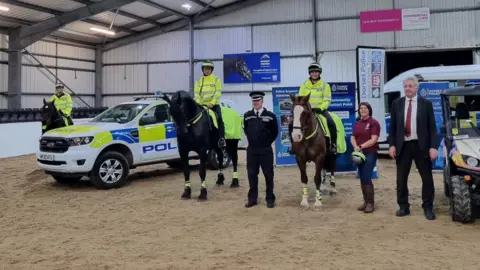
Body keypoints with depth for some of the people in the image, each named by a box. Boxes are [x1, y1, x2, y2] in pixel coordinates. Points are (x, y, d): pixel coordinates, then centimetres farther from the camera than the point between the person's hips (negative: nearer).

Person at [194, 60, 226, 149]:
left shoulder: (216, 79, 5)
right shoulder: (199, 81, 14)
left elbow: (218, 93, -4)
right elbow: (196, 93, 8)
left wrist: (212, 103, -16)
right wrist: (198, 103, -8)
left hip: (214, 104, -3)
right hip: (202, 105, 3)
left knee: (219, 120, -20)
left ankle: (221, 139, -19)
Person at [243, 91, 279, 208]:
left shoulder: (270, 115, -5)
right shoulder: (247, 115, 3)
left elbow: (275, 132, 3)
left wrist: (267, 142, 3)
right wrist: (252, 140, 11)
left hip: (265, 150, -2)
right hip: (251, 150, 3)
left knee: (268, 174, 5)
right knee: (252, 174, 8)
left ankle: (270, 199, 15)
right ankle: (252, 198, 19)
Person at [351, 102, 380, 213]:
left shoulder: (374, 123, -6)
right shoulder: (357, 123, 13)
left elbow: (373, 139, -15)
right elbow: (352, 137, 10)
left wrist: (361, 146, -21)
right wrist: (355, 146, -10)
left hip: (370, 154, -6)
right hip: (359, 154, 7)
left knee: (366, 178, -10)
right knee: (362, 179, 9)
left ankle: (371, 203, -1)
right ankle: (366, 201, 18)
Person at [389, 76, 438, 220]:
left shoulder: (426, 104, 2)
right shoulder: (396, 104, 6)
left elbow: (432, 127, -1)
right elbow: (392, 127, 6)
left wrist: (433, 146, -10)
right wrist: (392, 145, -4)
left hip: (421, 146, -1)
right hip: (403, 146, 2)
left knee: (427, 178, 5)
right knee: (401, 179, 6)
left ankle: (428, 208, 16)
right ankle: (403, 207, 17)